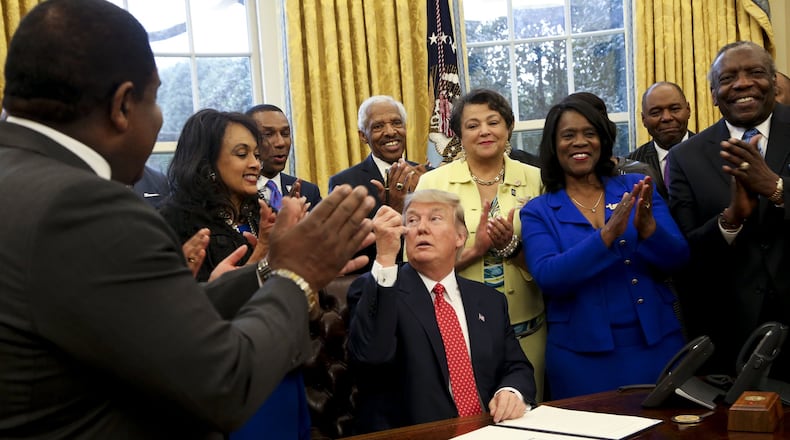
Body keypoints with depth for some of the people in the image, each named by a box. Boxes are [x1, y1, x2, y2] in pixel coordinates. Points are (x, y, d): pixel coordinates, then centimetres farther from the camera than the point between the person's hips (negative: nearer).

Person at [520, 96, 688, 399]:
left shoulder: (637, 188, 4)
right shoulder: (538, 212, -1)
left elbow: (677, 259, -2)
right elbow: (548, 278, -16)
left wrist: (647, 226, -23)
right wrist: (607, 234, -26)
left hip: (657, 344, 2)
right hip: (583, 356, -2)